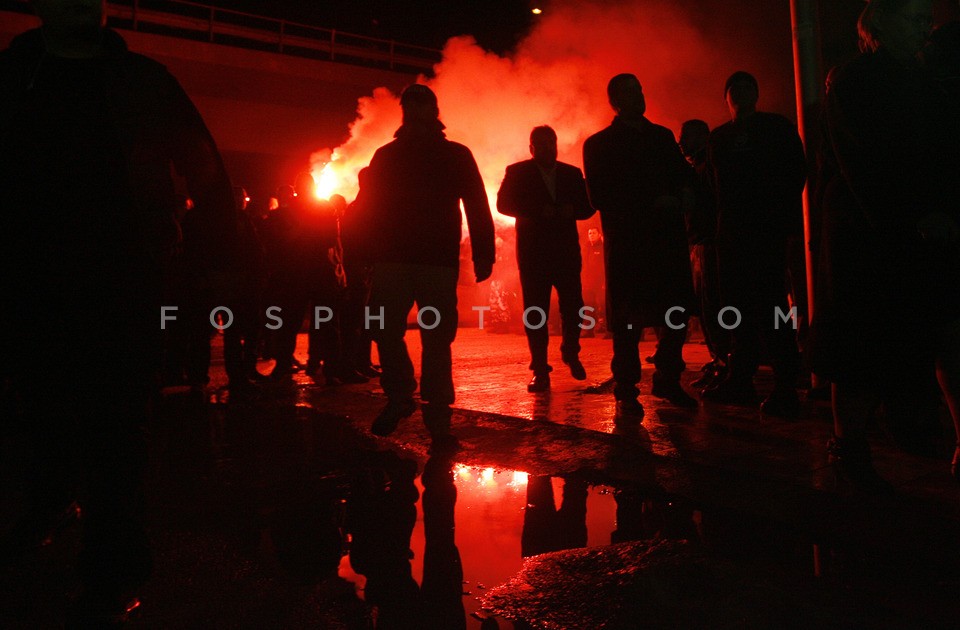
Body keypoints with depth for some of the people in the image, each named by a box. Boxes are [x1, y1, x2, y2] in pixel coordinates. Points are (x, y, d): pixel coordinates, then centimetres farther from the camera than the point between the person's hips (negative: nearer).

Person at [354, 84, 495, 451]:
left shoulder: (456, 155, 12)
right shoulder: (386, 156, 17)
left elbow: (477, 208, 7)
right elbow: (367, 208, 12)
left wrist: (483, 255, -3)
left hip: (439, 262, -2)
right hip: (392, 260, 2)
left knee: (437, 342, -3)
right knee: (384, 330, -7)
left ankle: (438, 423, 4)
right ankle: (399, 396, 16)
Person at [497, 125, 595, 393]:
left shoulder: (572, 174, 15)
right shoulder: (517, 172, 7)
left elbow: (588, 206, 11)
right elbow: (503, 203, -6)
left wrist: (571, 210, -11)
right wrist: (540, 210, -16)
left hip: (567, 250, 2)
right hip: (533, 252, -2)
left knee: (573, 307, 0)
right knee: (535, 311, -3)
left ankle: (571, 354, 28)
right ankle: (540, 372, 4)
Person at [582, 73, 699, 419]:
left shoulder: (663, 136, 20)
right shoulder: (599, 144, 6)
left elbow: (684, 176, 18)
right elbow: (600, 197, -5)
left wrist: (679, 196, -6)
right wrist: (652, 203, -12)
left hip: (668, 238, 5)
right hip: (626, 241, -4)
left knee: (678, 313, 4)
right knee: (628, 319, -3)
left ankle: (668, 380, 20)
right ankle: (626, 392, 5)